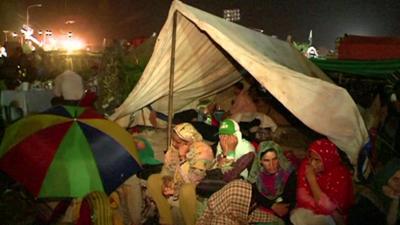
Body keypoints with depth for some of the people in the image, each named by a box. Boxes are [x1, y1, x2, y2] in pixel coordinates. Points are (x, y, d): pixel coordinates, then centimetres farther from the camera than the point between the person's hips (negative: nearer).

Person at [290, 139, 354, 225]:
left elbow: (327, 207, -24)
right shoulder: (306, 164, -10)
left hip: (332, 217, -2)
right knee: (296, 217, -27)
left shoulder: (341, 174, -20)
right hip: (308, 210, 2)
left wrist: (312, 179, -26)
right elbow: (302, 197, -11)